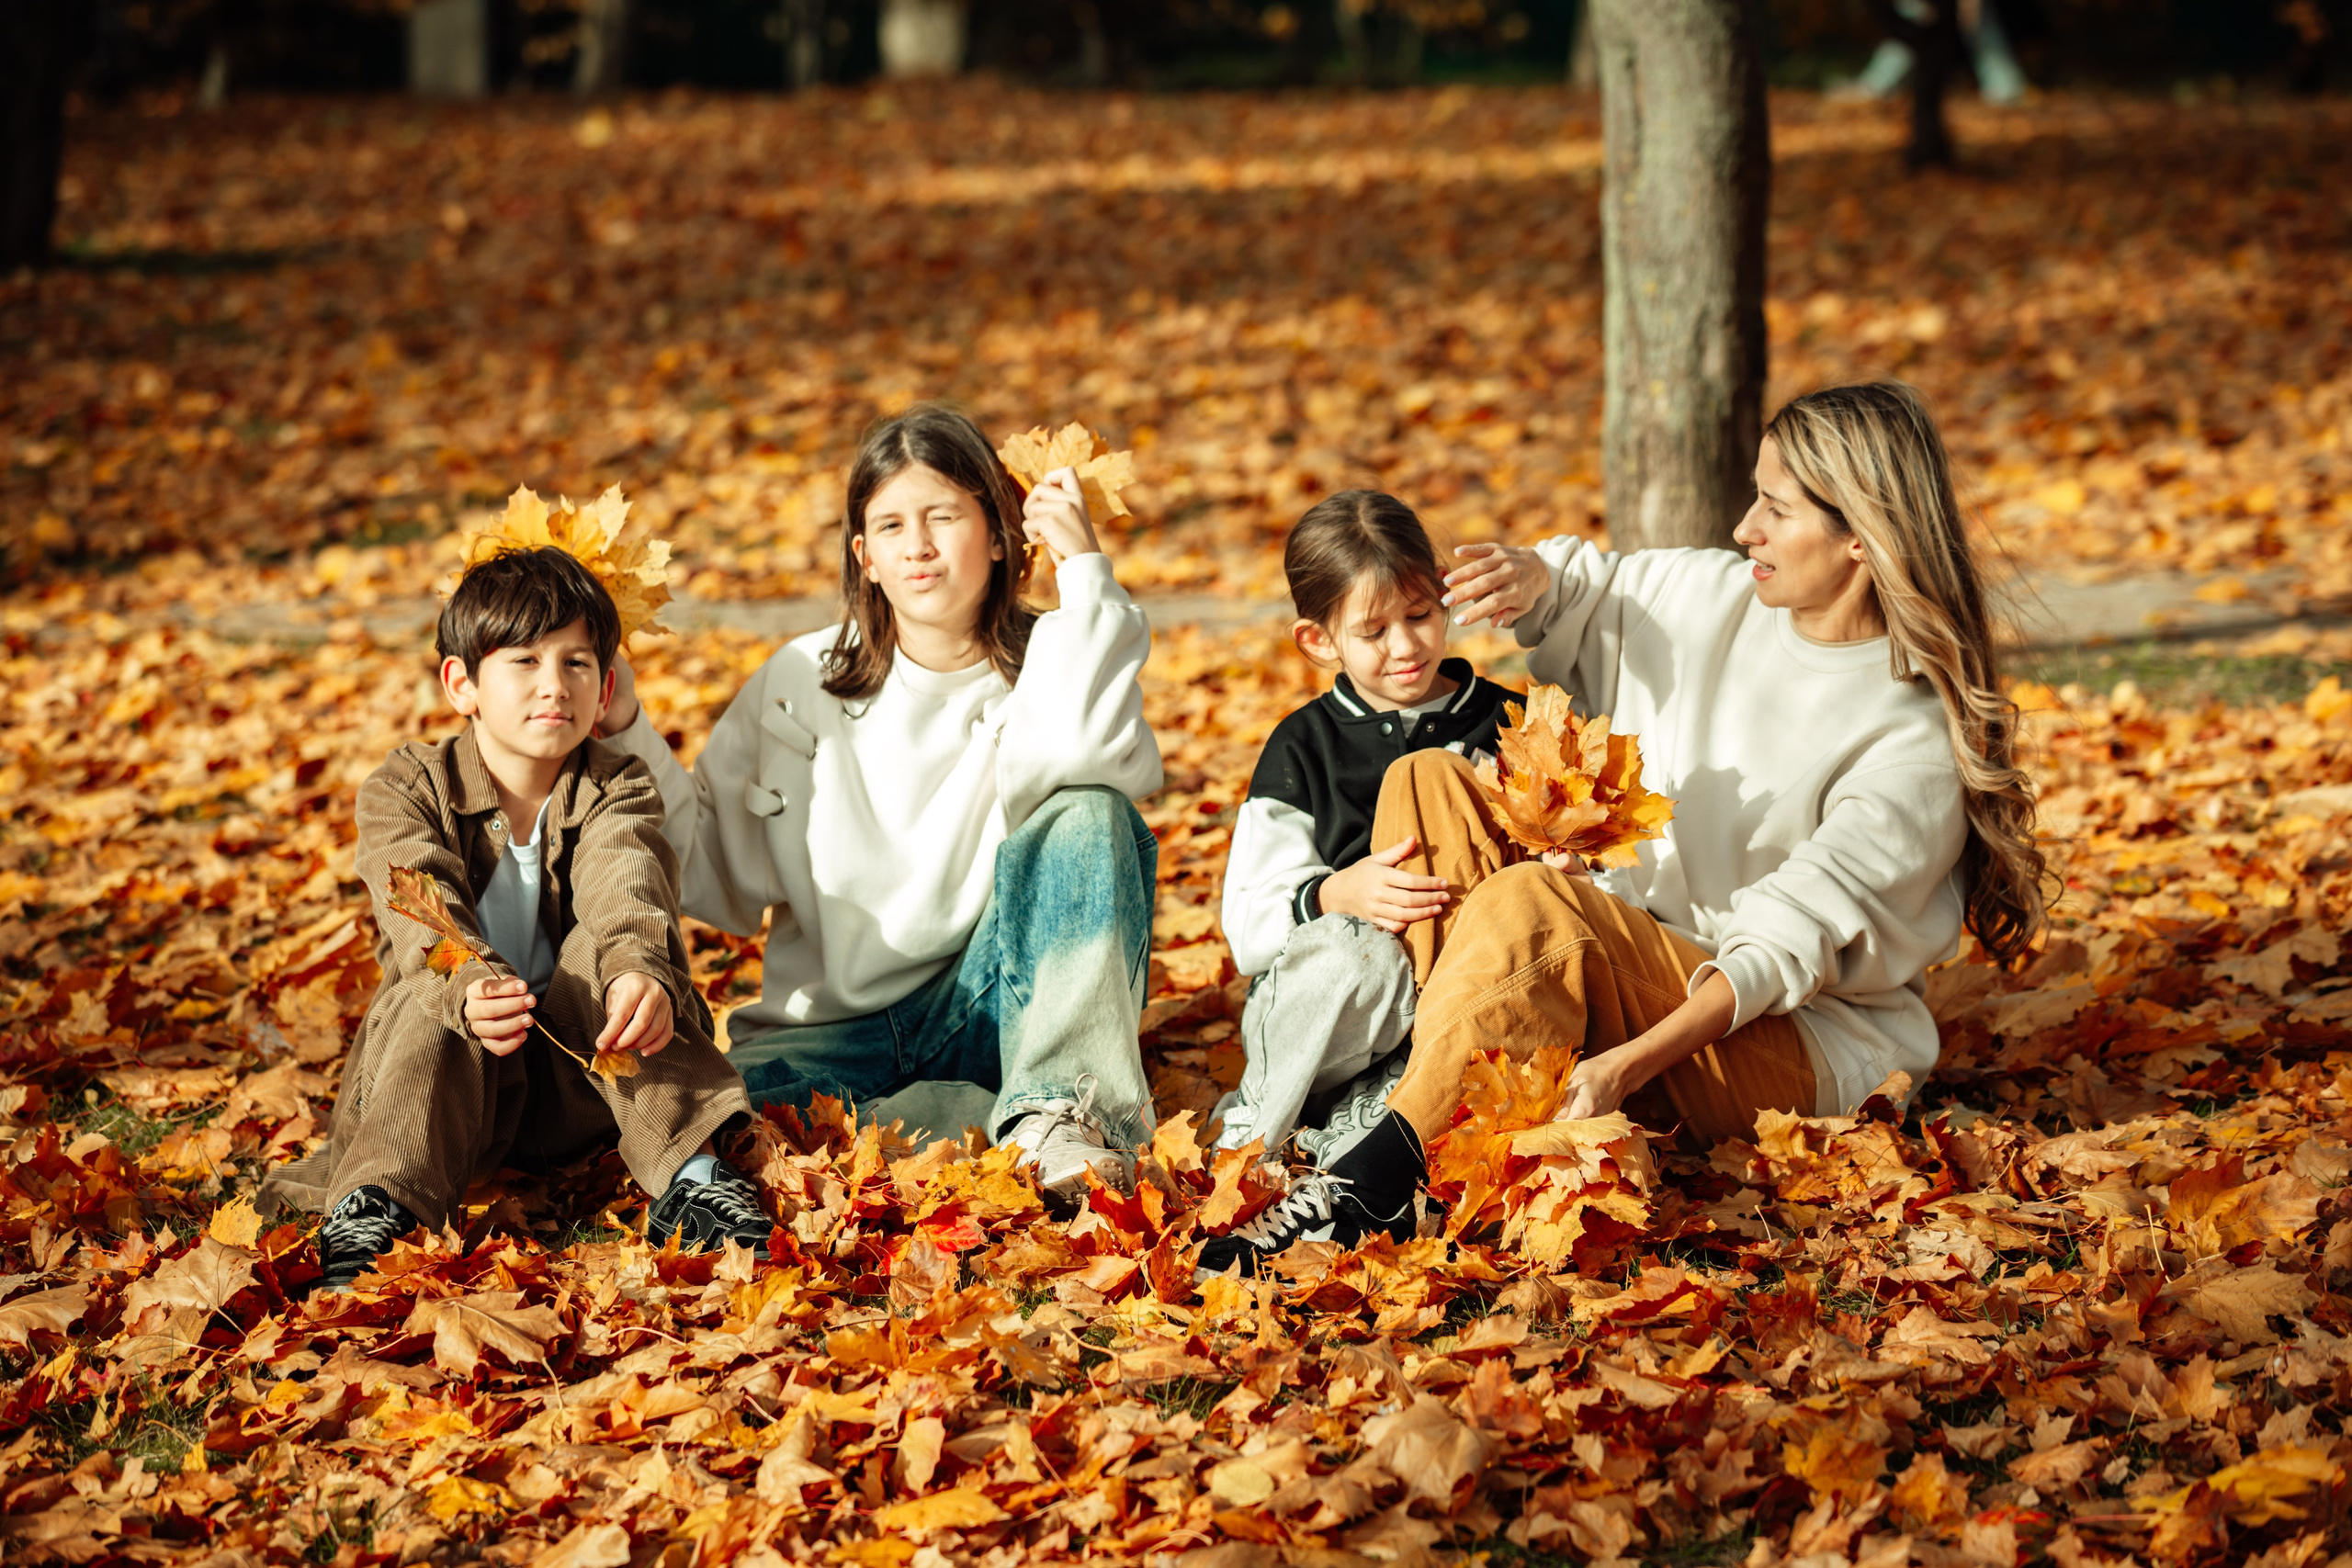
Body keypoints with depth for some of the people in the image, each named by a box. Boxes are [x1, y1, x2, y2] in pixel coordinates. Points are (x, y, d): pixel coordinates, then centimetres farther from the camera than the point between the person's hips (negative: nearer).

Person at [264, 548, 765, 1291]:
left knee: (602, 946, -26)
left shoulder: (616, 792, 1)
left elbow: (625, 891, -23)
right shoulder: (404, 790, -2)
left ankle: (688, 1177, -33)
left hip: (581, 1078, 1)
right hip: (457, 1074, -1)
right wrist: (469, 987, -47)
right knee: (426, 1000, -31)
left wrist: (640, 971, -48)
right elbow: (424, 914, -23)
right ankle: (371, 1209, -43)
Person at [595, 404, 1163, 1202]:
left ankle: (1065, 1106, -34)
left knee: (1089, 818, -25)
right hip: (845, 1030, 1)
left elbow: (1077, 754, -27)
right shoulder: (801, 686, 3)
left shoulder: (1043, 666, -1)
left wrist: (1084, 567, -22)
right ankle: (1026, 1121, -24)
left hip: (990, 1010, -1)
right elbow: (724, 877, 4)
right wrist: (627, 738, -6)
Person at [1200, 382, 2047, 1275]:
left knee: (1530, 902, -34)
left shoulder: (1920, 745, -17)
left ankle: (1370, 1189, -35)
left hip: (1790, 1041, -8)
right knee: (1428, 781, -10)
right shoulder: (1713, 599, 3)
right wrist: (1535, 579, -4)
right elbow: (1592, 592, 22)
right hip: (1634, 981, 8)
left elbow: (1788, 943, -23)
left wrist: (1629, 1065, -34)